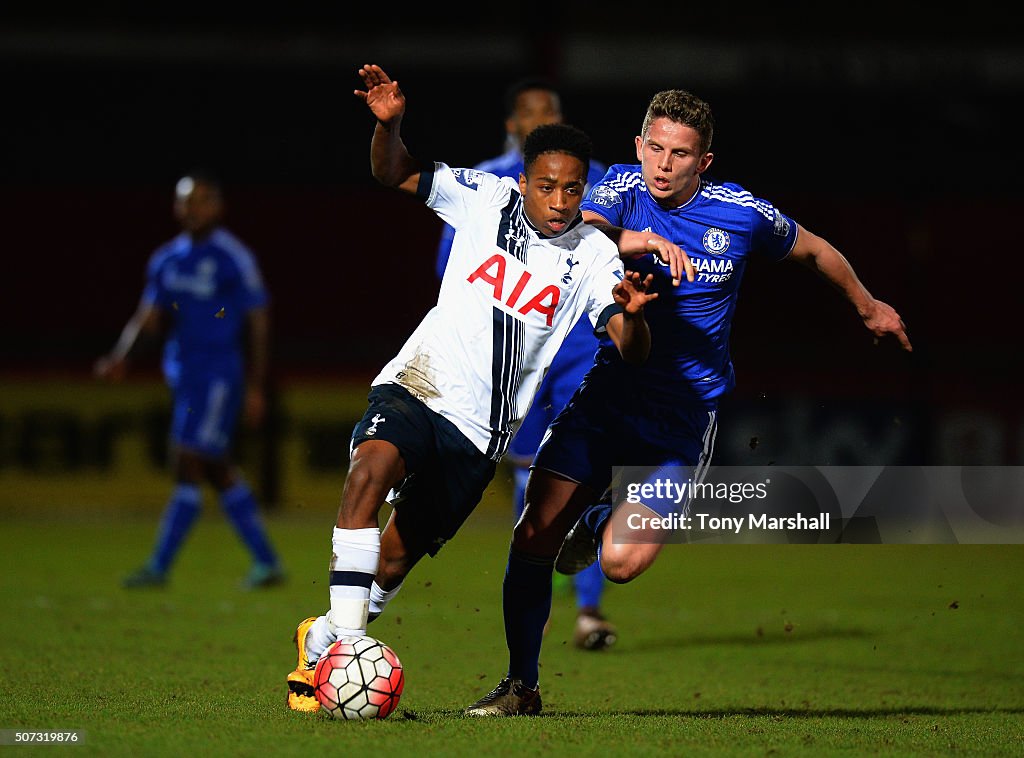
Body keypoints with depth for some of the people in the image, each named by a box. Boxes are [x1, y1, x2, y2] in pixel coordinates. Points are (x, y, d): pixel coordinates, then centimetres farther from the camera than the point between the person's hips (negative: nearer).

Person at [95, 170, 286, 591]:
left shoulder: (234, 259, -7)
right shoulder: (166, 260, 12)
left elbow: (257, 322, -6)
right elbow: (149, 319, 14)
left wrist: (255, 387, -9)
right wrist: (121, 358, -3)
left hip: (219, 378, -7)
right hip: (184, 376, 7)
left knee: (188, 465, -11)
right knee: (219, 472, 10)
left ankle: (159, 567, -9)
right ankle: (266, 562, 17)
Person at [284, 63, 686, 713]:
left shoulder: (593, 254, -3)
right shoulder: (486, 198, 0)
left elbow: (631, 351, -12)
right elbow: (395, 174, 8)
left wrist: (632, 314, -35)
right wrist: (389, 124, -13)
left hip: (481, 430, 1)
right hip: (417, 387, -1)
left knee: (397, 556, 5)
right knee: (374, 465, -32)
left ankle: (319, 641, 33)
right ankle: (347, 643, -32)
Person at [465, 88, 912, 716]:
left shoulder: (742, 213, -7)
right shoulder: (624, 187, -6)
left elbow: (816, 252, 13)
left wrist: (868, 306, 28)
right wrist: (642, 242, -47)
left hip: (685, 416, -2)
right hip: (609, 391, 2)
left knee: (621, 563, -18)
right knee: (533, 537, -8)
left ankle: (602, 520, 20)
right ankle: (522, 686, 10)